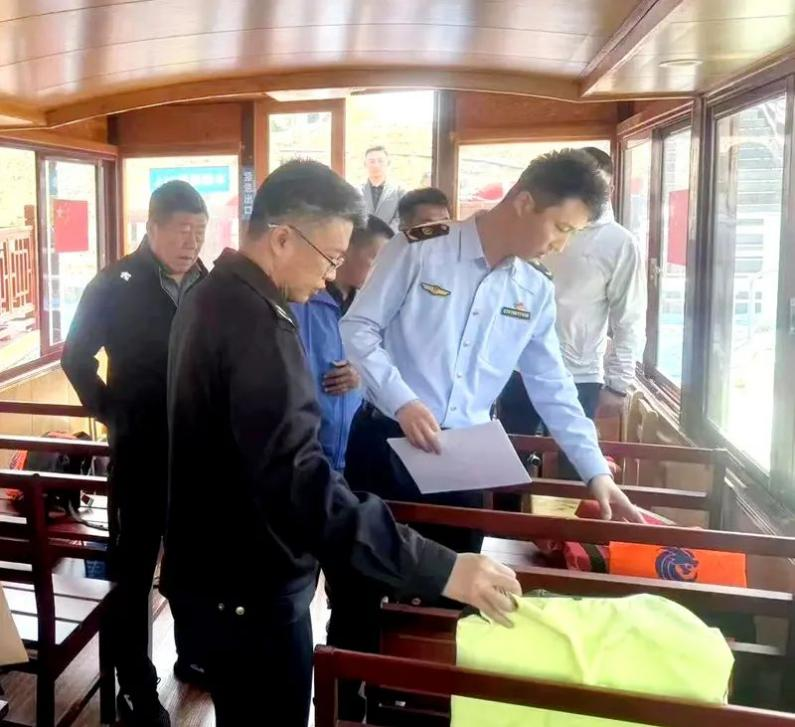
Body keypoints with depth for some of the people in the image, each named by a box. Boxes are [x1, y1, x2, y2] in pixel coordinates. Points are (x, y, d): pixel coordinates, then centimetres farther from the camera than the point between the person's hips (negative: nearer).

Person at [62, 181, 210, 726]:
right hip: (142, 448, -4)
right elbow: (77, 357, -2)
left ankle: (193, 653, 35)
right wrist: (110, 411, -7)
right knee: (136, 565, 7)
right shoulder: (115, 286, -8)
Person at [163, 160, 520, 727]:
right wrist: (439, 569, -38)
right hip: (249, 585, -10)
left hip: (212, 565, 10)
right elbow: (298, 483, -38)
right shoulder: (256, 325, -28)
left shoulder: (212, 297, 6)